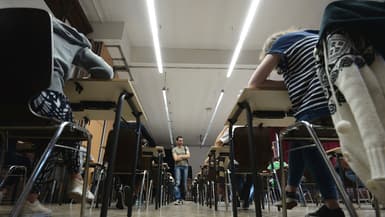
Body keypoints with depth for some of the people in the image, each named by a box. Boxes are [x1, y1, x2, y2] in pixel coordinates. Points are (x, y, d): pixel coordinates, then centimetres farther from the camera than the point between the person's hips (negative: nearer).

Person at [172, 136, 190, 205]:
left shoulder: (186, 148, 15)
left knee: (184, 183, 3)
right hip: (178, 166, -3)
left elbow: (188, 156, 0)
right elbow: (176, 158, -6)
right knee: (177, 183, -13)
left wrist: (180, 156, -4)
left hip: (185, 166, 3)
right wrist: (184, 157, -1)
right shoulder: (174, 149, 7)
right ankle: (177, 199, -13)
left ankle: (181, 198, 13)